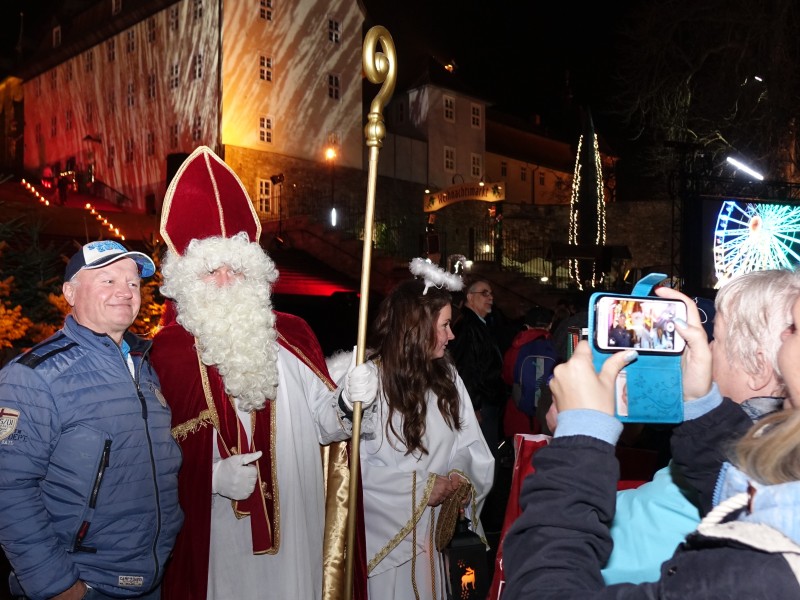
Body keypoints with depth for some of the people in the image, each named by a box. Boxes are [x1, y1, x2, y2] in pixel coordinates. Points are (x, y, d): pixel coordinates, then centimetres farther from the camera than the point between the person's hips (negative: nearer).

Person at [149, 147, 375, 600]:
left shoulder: (292, 335, 1)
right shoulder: (168, 351, -7)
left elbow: (325, 425, 2)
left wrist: (350, 401, -16)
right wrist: (212, 475, -19)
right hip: (215, 542, -2)